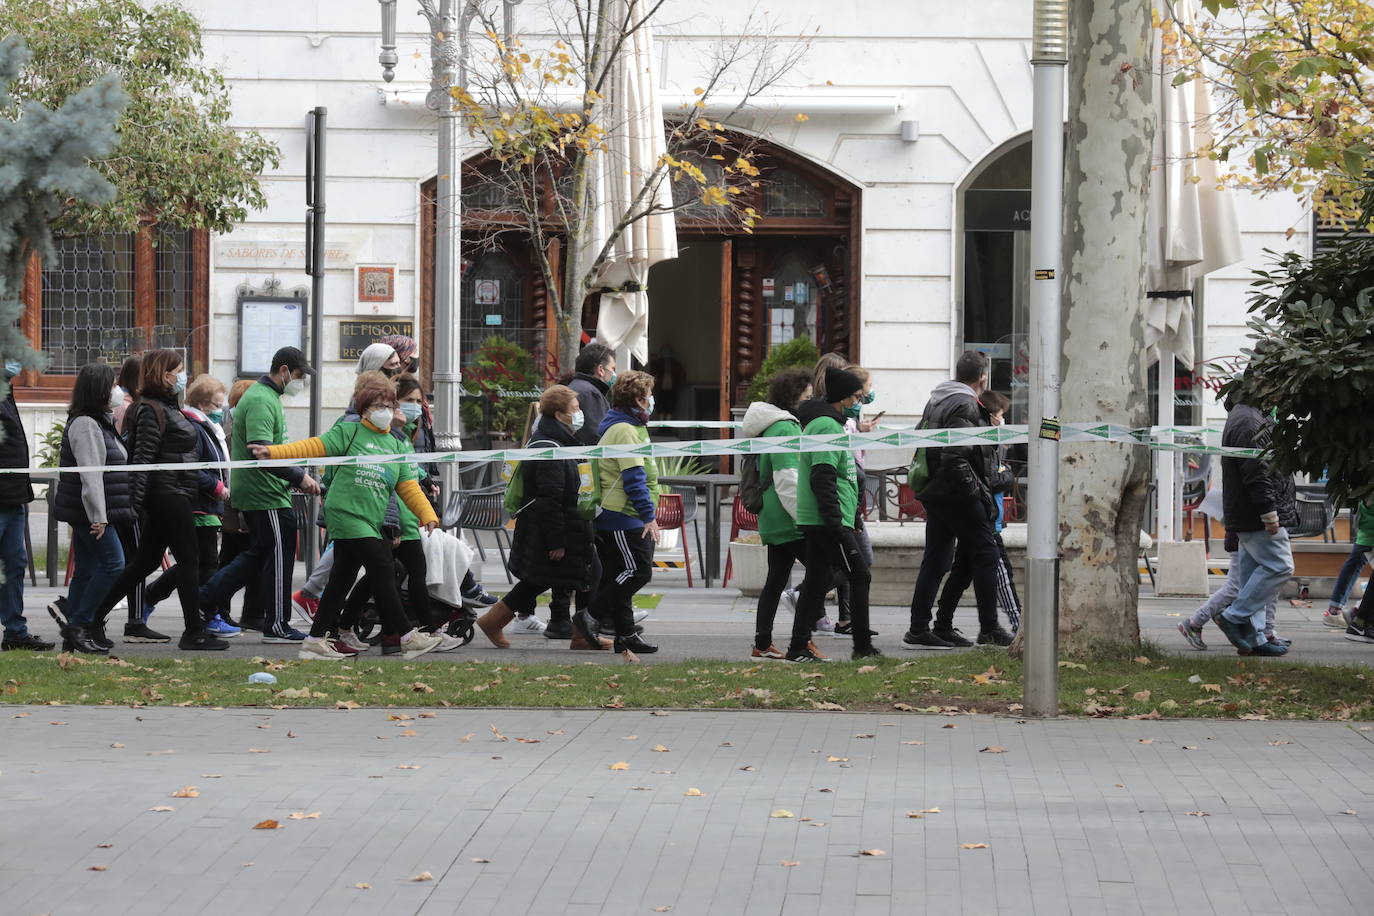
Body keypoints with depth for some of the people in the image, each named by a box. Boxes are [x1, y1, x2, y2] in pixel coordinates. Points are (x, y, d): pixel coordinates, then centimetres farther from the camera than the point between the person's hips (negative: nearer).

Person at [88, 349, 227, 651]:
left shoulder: (168, 407, 17)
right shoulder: (151, 410, -14)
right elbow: (143, 457, -20)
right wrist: (134, 501, -24)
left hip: (172, 497, 10)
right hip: (169, 496, -10)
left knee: (146, 561, 13)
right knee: (189, 559, -6)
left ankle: (95, 615, 18)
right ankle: (194, 632, -2)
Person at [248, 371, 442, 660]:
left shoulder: (393, 444, 17)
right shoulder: (349, 431, 0)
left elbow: (408, 486, 15)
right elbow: (314, 447, -6)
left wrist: (427, 514, 1)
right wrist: (273, 452, -17)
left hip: (370, 522, 7)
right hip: (346, 514, -7)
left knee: (342, 579, 9)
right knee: (383, 570, -11)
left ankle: (317, 640, 15)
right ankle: (405, 636, -7)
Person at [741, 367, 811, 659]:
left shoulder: (785, 424, 19)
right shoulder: (785, 428, -14)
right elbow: (788, 480, -20)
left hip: (773, 520, 10)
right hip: (788, 519, -10)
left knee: (776, 581, 10)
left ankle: (762, 644, 11)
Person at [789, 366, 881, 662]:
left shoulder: (828, 423, 20)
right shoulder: (827, 426, -14)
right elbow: (822, 478, -21)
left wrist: (853, 512, 28)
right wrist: (834, 519, -23)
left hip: (815, 522, 10)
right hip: (827, 519, -10)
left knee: (818, 579, 9)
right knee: (860, 576, -5)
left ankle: (799, 646, 9)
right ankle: (863, 646, -1)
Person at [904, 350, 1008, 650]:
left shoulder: (935, 402, 16)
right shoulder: (965, 406, -14)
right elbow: (955, 457, -23)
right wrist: (975, 490, -18)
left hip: (935, 495, 9)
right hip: (959, 497, -9)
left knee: (935, 562, 10)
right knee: (986, 556, -1)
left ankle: (918, 630, 8)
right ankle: (989, 629, -1)